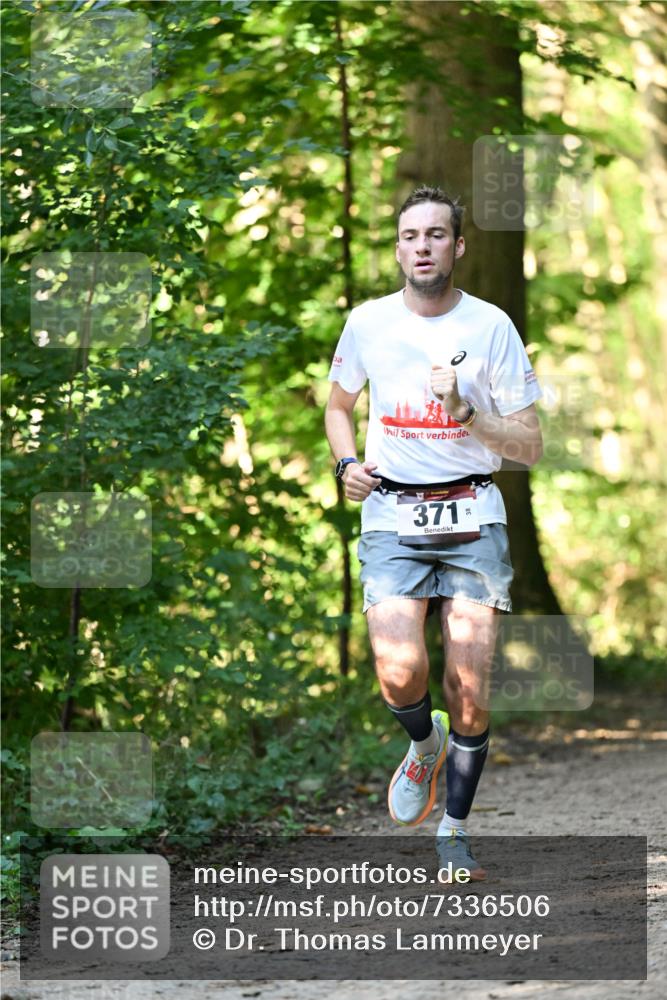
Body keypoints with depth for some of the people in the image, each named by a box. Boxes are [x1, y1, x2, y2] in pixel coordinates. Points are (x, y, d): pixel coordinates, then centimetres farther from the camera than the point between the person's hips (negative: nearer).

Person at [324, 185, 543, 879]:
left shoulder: (491, 326, -2)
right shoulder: (368, 322, 3)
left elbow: (530, 446, 0)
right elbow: (338, 405, 22)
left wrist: (462, 412, -15)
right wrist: (348, 464, 2)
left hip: (473, 516, 0)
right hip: (392, 515, 1)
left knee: (469, 691, -6)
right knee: (400, 674, -19)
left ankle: (455, 831, 14)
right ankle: (425, 746, 15)